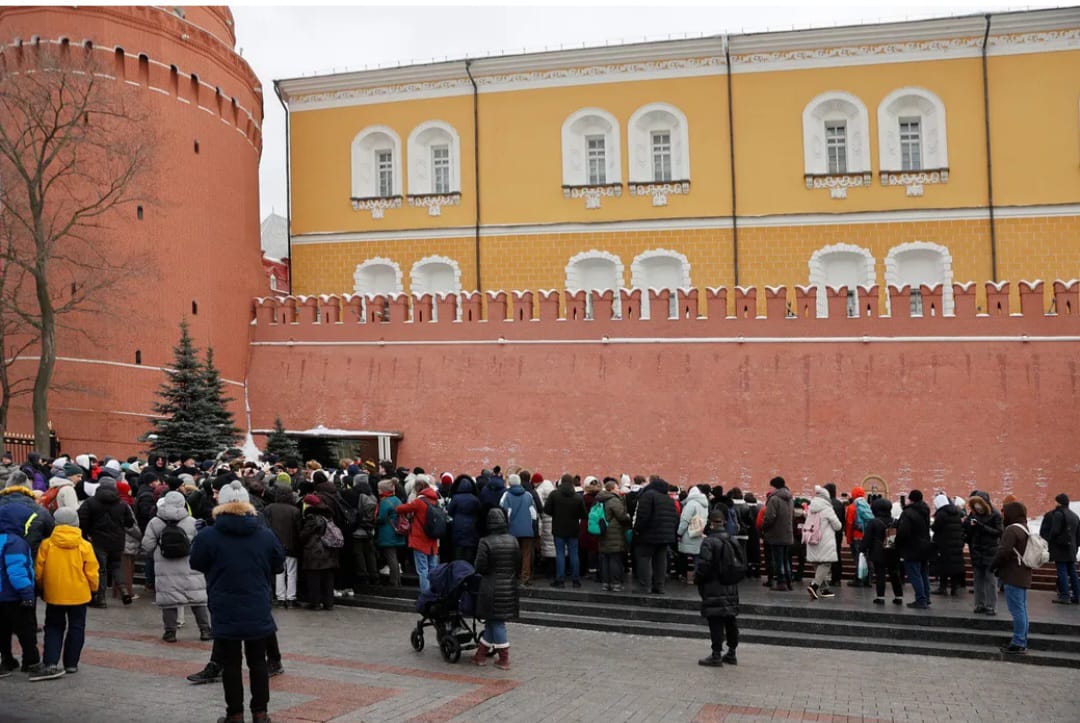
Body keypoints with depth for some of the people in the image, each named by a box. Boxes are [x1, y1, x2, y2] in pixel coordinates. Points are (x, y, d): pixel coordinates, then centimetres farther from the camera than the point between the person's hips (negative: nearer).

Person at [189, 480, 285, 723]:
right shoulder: (266, 534, -3)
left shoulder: (208, 536, -10)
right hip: (258, 611, 2)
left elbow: (196, 565, 6)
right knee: (258, 661, 13)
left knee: (231, 663, 8)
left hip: (225, 612, -2)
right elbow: (278, 565, 9)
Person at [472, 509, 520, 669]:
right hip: (510, 587, 5)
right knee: (494, 621, 14)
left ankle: (504, 659, 5)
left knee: (496, 622, 3)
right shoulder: (513, 540, 1)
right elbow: (518, 564, 7)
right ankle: (481, 653, 25)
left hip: (492, 588, -5)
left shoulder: (485, 542, -15)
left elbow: (480, 568, -13)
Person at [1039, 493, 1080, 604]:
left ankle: (1064, 596, -7)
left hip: (1059, 548, -8)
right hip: (1071, 549, 8)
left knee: (1062, 572, -5)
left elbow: (1055, 531, -18)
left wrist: (1049, 539, -1)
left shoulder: (1058, 514, -13)